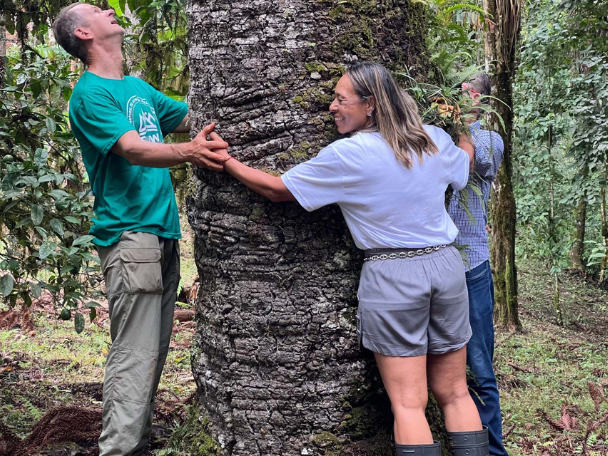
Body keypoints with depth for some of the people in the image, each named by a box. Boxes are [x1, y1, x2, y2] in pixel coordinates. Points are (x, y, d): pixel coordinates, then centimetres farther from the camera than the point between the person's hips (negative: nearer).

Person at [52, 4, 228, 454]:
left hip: (163, 232, 8)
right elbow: (132, 149, -21)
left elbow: (191, 117, 23)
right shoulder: (90, 93, -7)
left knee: (154, 348, 11)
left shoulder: (139, 88, 21)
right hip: (130, 233, -8)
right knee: (134, 354, -11)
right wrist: (188, 152, -39)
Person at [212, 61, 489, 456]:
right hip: (445, 264, 5)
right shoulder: (434, 139, 3)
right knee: (455, 393, 13)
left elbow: (277, 189, -2)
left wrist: (227, 161, 12)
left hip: (392, 275, -5)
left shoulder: (347, 155, -11)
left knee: (408, 404, 1)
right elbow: (466, 162, 27)